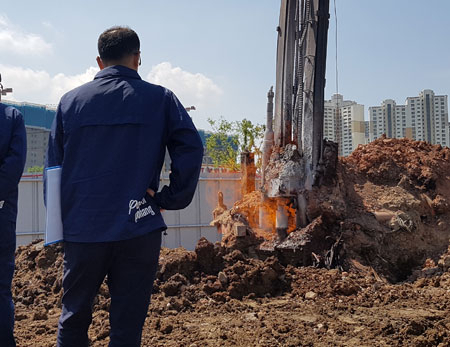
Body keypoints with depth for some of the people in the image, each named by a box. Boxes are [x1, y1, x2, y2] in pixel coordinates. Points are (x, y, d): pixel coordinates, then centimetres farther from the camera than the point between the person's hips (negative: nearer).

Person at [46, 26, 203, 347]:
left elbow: (54, 165, 9)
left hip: (82, 231, 2)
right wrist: (169, 199, -3)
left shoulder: (70, 101, 7)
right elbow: (191, 149, -10)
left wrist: (61, 219, 16)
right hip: (138, 230, -2)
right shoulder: (160, 99, 1)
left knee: (73, 319, 18)